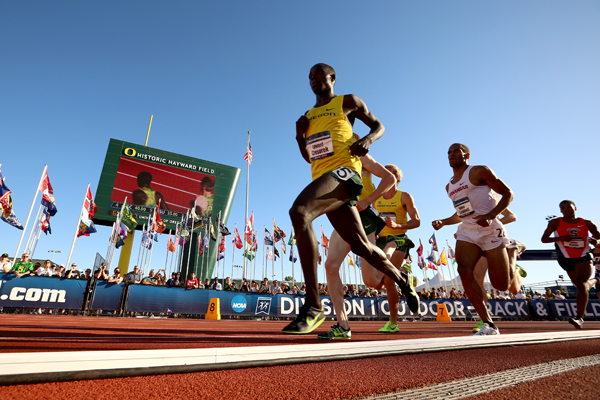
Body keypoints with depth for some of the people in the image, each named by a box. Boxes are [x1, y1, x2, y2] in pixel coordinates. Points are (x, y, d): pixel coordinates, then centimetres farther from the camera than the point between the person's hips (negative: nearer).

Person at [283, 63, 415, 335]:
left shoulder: (348, 102, 15)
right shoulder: (309, 115, 29)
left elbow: (378, 125, 17)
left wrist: (368, 139, -6)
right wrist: (299, 136, 12)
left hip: (344, 171, -6)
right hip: (322, 178, 7)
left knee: (298, 211, -33)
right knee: (360, 245, 6)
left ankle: (313, 307, -31)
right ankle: (402, 280, 34)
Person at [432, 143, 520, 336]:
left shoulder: (479, 171, -1)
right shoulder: (449, 187, 19)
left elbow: (508, 193, -5)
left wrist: (491, 215, -21)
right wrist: (443, 222, 9)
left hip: (490, 229, -5)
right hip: (466, 230, 5)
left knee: (501, 284, -3)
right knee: (464, 270, -20)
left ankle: (513, 269, 36)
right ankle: (488, 325, -12)